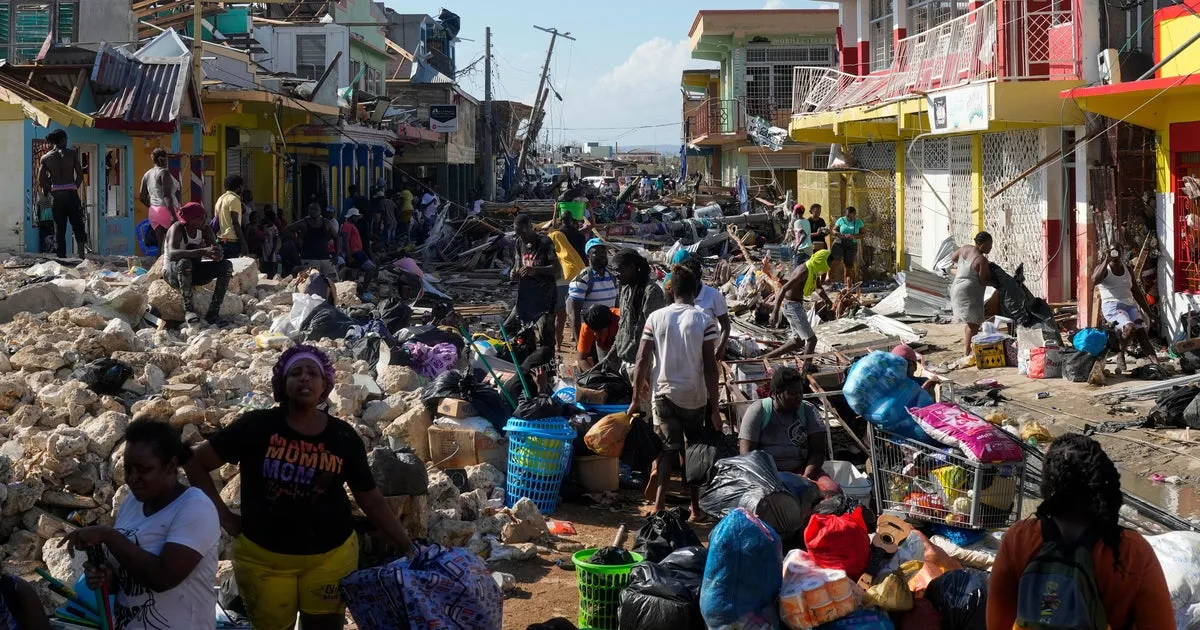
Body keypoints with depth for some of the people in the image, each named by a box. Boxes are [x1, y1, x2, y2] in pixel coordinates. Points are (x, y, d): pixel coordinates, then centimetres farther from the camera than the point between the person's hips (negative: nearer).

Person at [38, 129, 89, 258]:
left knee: (59, 228, 7)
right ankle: (82, 248, -10)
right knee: (77, 224, 8)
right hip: (71, 193, -2)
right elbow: (80, 175, -3)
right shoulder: (72, 153, -1)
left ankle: (61, 256, 6)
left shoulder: (45, 158, 4)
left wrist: (50, 190, 14)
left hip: (56, 194, 2)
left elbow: (40, 181, 0)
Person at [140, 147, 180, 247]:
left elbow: (142, 197, 18)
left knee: (161, 244, 4)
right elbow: (167, 195, -19)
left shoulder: (147, 174, 15)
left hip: (153, 212, 8)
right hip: (166, 210, -8)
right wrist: (173, 215, -23)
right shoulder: (164, 172, -9)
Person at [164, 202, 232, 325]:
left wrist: (217, 255, -38)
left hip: (194, 272, 6)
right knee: (185, 263, -39)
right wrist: (202, 251, -50)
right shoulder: (177, 229, -21)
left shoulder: (205, 229, -4)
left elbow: (218, 252, -11)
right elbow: (172, 254, -40)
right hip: (173, 273, -6)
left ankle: (213, 312, -19)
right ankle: (188, 309, -30)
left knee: (227, 265, -14)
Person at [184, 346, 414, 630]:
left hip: (331, 556, 1)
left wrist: (408, 548, -2)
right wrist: (224, 516, -7)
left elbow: (371, 499, 2)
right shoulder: (257, 425, -10)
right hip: (263, 557, -1)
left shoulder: (343, 437, -4)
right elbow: (196, 464, -4)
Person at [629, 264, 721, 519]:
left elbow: (642, 361, -3)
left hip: (664, 393, 1)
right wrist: (714, 407, -6)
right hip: (695, 396, -1)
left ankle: (659, 505, -8)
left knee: (668, 448, 7)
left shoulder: (656, 318, -2)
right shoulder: (705, 321, -7)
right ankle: (695, 507, 19)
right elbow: (710, 367, -10)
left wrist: (636, 399, 5)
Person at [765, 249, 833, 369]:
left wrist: (829, 301, -1)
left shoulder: (814, 270, 6)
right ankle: (807, 370, -4)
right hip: (792, 306, -10)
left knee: (798, 340, 18)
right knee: (811, 339, -7)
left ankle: (766, 357, 20)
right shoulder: (804, 271, -23)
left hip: (797, 305, 10)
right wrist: (775, 312, -31)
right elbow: (784, 289, -28)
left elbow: (819, 288, 19)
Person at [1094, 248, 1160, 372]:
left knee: (1141, 330, -20)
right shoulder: (1103, 269, 3)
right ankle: (1120, 356, -9)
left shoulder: (1127, 269, 19)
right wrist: (1106, 261, -21)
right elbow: (1095, 280, -21)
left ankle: (1155, 362, -32)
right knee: (1129, 327, -31)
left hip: (1130, 305, 5)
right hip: (1112, 306, -5)